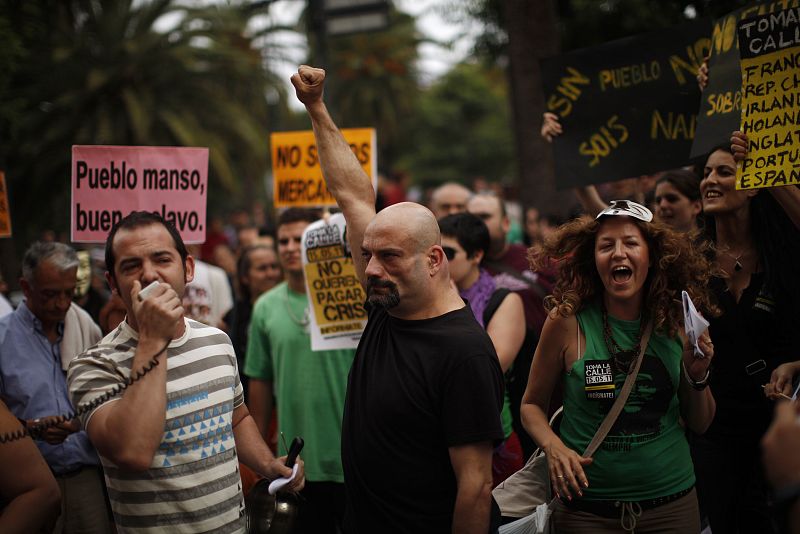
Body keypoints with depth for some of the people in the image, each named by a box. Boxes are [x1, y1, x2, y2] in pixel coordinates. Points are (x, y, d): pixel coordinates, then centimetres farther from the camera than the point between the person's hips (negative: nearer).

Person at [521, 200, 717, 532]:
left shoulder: (676, 321, -2)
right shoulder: (567, 321, -10)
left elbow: (699, 424, 7)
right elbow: (532, 404, 1)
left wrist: (698, 377, -10)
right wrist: (554, 446, -17)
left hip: (672, 503, 3)